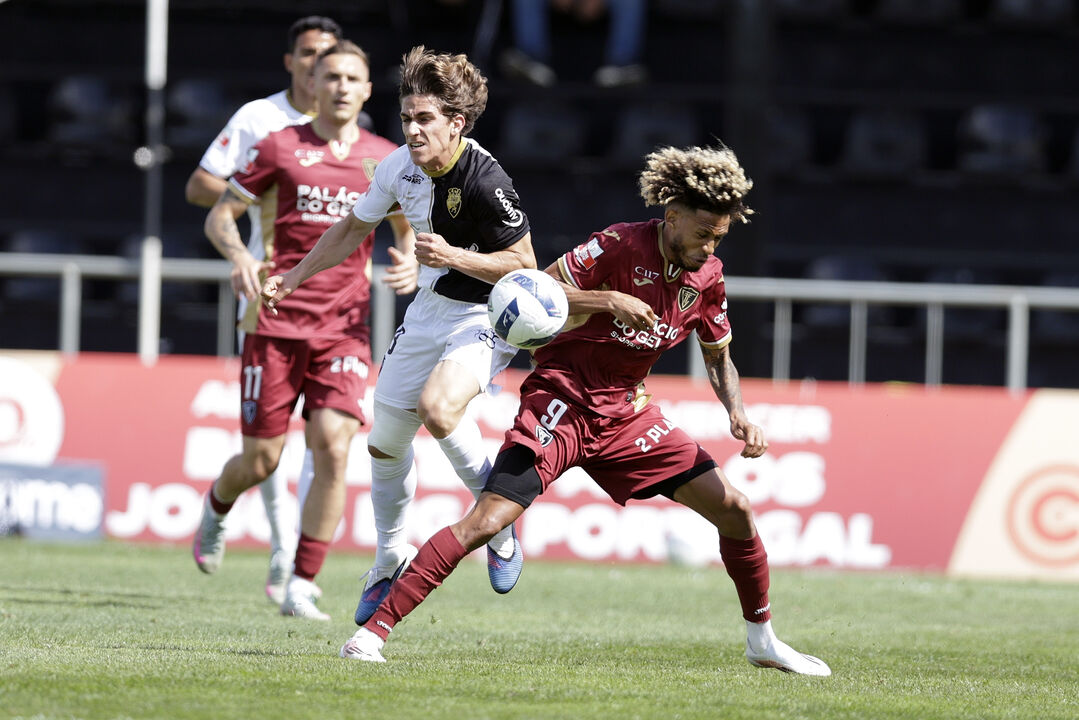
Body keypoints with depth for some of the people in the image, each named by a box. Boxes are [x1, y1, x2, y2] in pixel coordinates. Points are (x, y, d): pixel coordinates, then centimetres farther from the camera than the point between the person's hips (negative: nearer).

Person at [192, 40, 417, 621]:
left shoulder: (386, 160, 8)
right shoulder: (279, 147, 1)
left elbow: (407, 227, 23)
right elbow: (219, 216, 6)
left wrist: (411, 262, 0)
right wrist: (239, 255, -15)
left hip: (345, 327, 1)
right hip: (276, 322, -1)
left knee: (333, 448, -15)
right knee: (261, 460, 2)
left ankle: (302, 587, -8)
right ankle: (217, 509, 39)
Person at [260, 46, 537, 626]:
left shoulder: (485, 181, -26)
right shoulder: (400, 167, -5)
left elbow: (523, 264, -20)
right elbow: (354, 228, 13)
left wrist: (452, 256, -31)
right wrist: (295, 277, 12)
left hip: (488, 316, -7)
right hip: (430, 310, 7)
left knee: (438, 407, -33)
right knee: (384, 443, 11)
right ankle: (391, 559, 34)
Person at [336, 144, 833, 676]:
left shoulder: (707, 277, 2)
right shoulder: (621, 246, -16)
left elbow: (718, 357, 17)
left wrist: (737, 414, 0)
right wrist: (609, 300, -28)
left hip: (626, 412, 6)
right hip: (563, 401, -6)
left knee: (733, 509, 1)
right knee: (487, 518, -21)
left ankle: (761, 639, 21)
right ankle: (376, 627, -17)